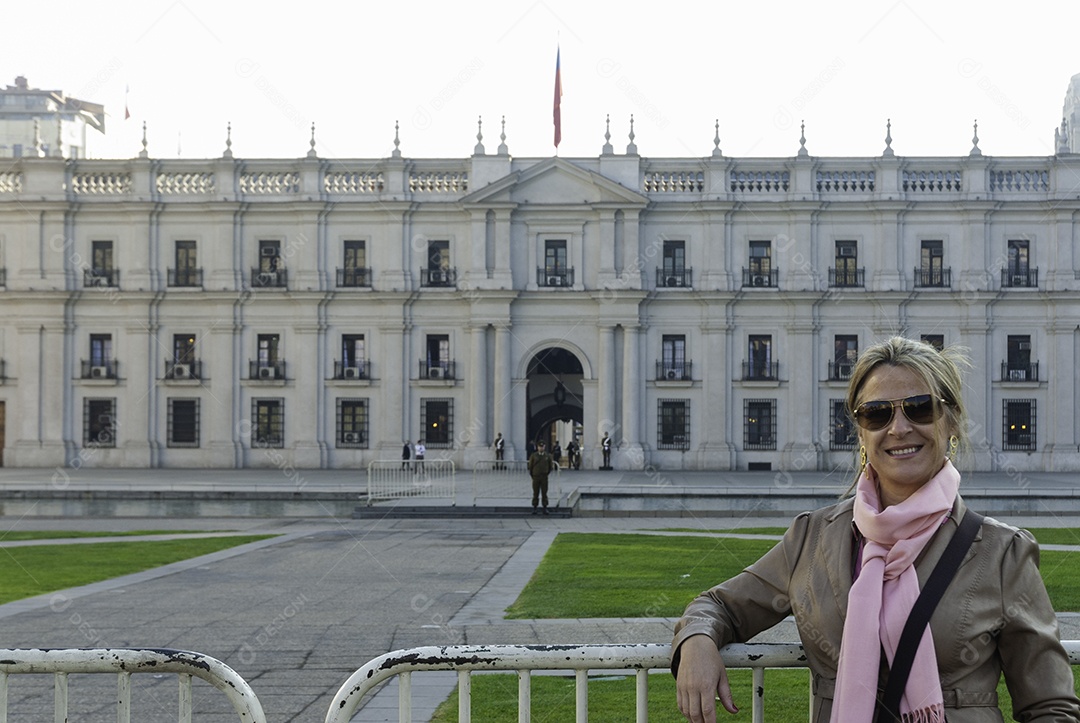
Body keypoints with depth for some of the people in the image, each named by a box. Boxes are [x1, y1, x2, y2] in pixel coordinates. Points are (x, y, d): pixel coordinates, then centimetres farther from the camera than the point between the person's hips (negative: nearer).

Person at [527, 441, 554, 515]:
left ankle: (545, 508, 6)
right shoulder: (533, 456, 0)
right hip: (536, 477, 0)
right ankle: (534, 508, 8)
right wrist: (532, 475, 4)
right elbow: (530, 466, 4)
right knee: (535, 494, 3)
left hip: (544, 478, 0)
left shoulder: (548, 456, 2)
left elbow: (550, 466, 10)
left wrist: (547, 473, 8)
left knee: (544, 493, 1)